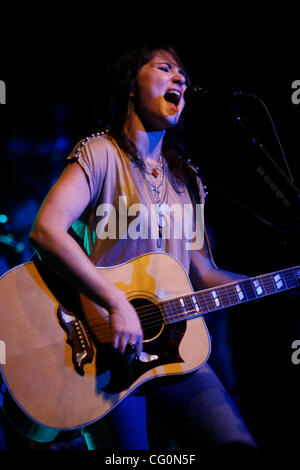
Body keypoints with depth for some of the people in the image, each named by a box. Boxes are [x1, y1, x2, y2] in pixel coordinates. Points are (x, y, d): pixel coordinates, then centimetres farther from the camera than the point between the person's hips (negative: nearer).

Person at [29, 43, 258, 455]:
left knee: (238, 442, -5)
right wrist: (117, 304, -25)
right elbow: (45, 231, -21)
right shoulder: (101, 152, -6)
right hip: (106, 351, -5)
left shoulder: (185, 177, 16)